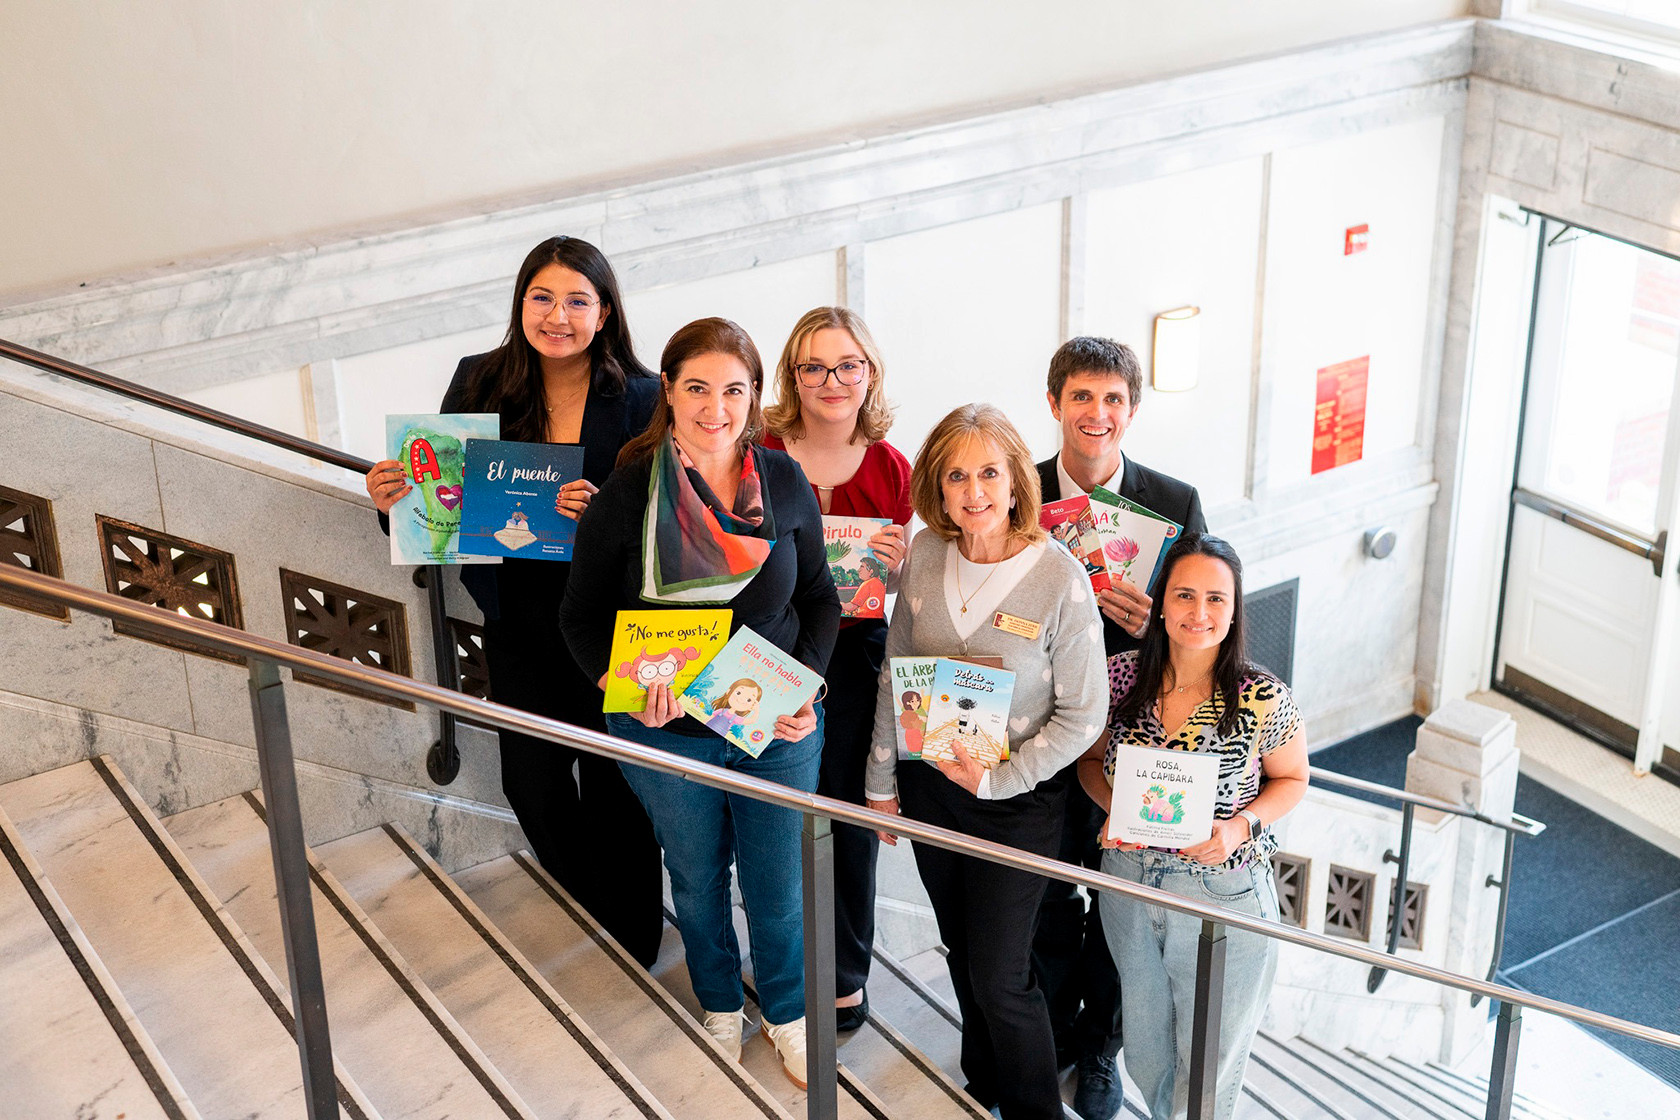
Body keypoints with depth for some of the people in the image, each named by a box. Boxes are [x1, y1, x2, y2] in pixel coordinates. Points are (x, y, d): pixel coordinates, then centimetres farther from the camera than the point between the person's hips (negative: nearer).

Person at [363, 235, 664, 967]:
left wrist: (601, 512, -29)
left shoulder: (639, 400, -10)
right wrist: (391, 499, -16)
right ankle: (585, 926, 39)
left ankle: (631, 943, 31)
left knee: (613, 785, 8)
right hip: (516, 617, 3)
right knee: (533, 784, 13)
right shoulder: (480, 382, -1)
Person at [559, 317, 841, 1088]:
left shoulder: (785, 486, -6)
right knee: (697, 881, 19)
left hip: (777, 731, 1)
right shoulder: (625, 495, -12)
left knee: (778, 887, 12)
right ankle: (721, 1008, 45)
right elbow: (582, 615, -4)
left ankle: (787, 1014, 38)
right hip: (668, 734, -1)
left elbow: (819, 599, 5)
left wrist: (806, 688, -10)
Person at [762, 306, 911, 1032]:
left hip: (855, 657, 1)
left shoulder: (891, 468, 1)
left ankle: (847, 972, 28)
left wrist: (897, 566, -12)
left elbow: (902, 587, 10)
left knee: (850, 816, 9)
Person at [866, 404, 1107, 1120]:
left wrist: (997, 780, -16)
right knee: (962, 951, 21)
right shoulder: (925, 555, -6)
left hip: (1018, 800, -4)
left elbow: (1082, 714, -13)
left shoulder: (1060, 578, -19)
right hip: (930, 785, 5)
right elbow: (895, 675, 6)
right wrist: (882, 779, 9)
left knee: (998, 976, 0)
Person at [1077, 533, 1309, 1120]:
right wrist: (1114, 804, -15)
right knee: (1145, 1053, 25)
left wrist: (1242, 827, -19)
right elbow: (1091, 760, 5)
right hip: (1129, 880, 3)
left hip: (1224, 891, -3)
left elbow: (1290, 779, -1)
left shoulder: (1263, 700, -19)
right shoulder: (1119, 677, -11)